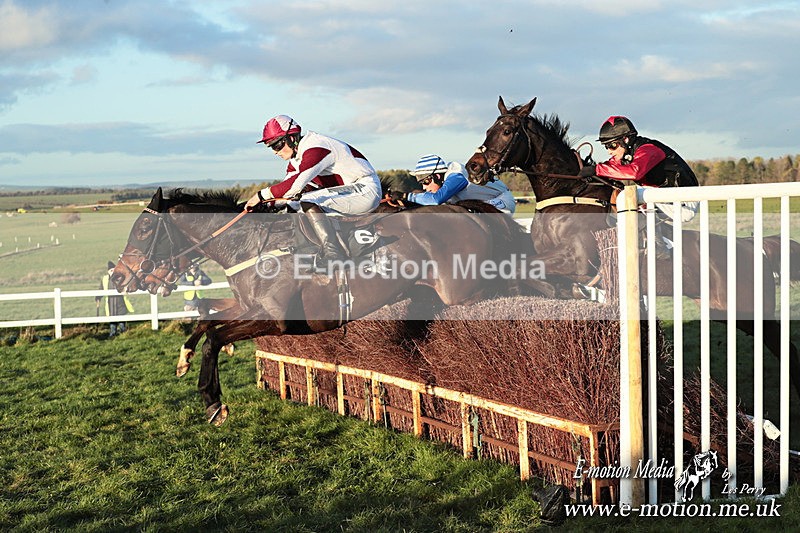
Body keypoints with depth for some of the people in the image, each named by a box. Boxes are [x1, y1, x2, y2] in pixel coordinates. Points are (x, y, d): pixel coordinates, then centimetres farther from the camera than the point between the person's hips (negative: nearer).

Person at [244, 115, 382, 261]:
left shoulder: (315, 148, -21)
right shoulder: (296, 156, 10)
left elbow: (296, 184, -32)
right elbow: (286, 187, 9)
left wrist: (262, 195, -26)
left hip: (366, 190, -10)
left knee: (308, 202, -25)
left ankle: (334, 255, -29)